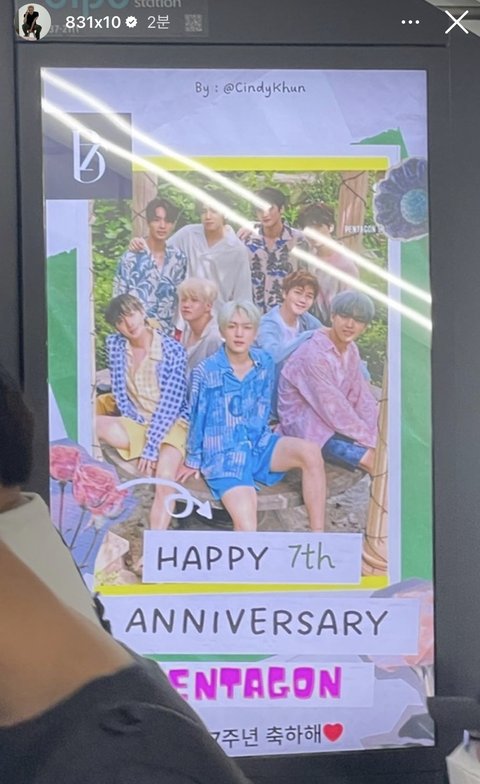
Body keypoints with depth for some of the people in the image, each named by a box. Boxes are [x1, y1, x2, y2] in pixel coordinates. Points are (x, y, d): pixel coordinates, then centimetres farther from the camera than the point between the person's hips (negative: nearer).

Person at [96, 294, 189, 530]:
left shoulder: (173, 350, -14)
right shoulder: (115, 344, -2)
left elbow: (170, 402, -17)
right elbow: (120, 393, 1)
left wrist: (151, 447, -22)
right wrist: (142, 423, -12)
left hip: (172, 424, -4)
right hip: (135, 422, 5)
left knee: (164, 480, -32)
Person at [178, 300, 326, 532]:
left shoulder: (264, 362, 0)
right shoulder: (205, 371, -12)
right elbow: (197, 419, 0)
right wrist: (193, 461, 11)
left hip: (259, 443, 4)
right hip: (224, 454, -4)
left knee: (310, 452, -24)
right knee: (246, 525, -27)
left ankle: (318, 538, -19)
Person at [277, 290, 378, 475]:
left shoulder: (351, 351, 5)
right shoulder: (314, 354, -23)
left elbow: (362, 398, 1)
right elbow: (334, 410, -22)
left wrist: (378, 437, -14)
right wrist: (372, 440, -17)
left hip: (334, 423, 9)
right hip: (305, 426, -9)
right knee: (375, 460, -23)